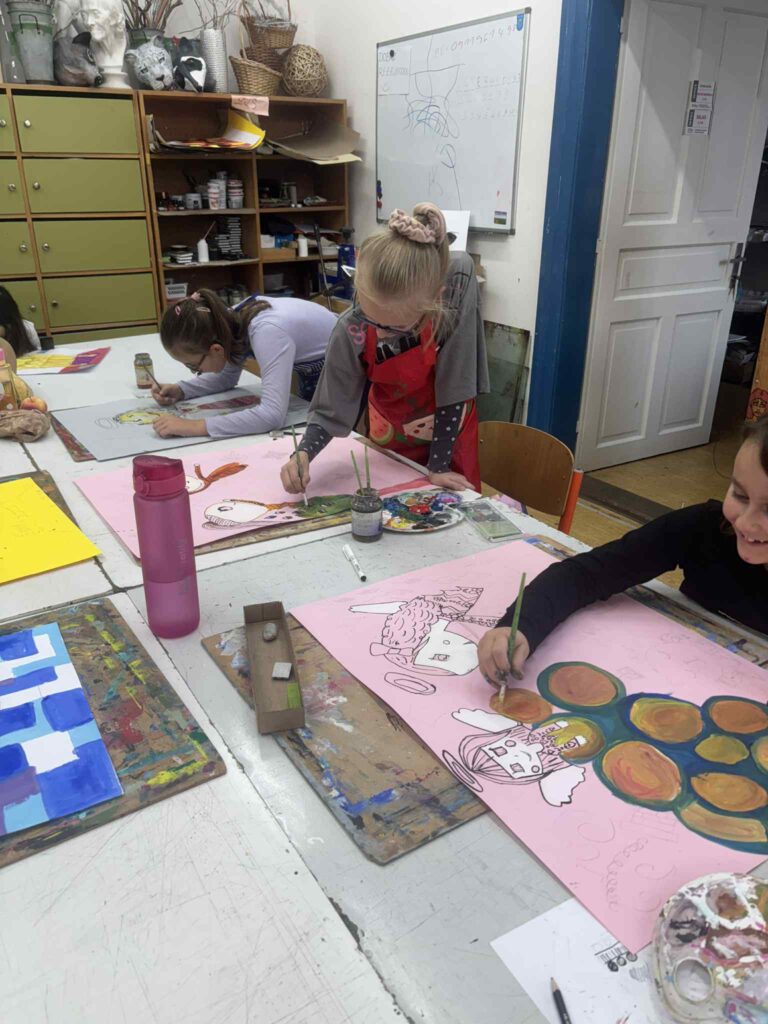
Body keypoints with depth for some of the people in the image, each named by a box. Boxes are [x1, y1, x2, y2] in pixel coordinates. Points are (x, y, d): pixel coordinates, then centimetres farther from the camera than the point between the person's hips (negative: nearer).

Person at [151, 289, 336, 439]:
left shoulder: (266, 332, -39)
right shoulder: (233, 321, -15)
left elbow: (272, 415, -48)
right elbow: (226, 377, 4)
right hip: (312, 374, 7)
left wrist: (195, 426, -46)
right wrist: (180, 390, -12)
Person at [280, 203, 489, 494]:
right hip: (389, 432, 1)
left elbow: (455, 381, -28)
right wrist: (304, 453, -37)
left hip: (450, 426, 0)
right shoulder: (352, 332, -29)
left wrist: (439, 466, -24)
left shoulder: (458, 279, -33)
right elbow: (331, 408, -17)